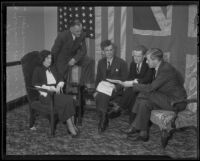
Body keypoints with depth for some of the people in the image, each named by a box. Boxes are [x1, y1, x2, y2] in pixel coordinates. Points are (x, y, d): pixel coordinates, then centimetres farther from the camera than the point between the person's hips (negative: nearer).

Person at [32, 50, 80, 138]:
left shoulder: (53, 69, 21)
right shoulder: (38, 70, 3)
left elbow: (61, 79, 20)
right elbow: (35, 84, -7)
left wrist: (59, 86, -4)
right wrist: (49, 88, -17)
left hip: (56, 93, 6)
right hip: (46, 95, -5)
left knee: (70, 100, -26)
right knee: (65, 102, -30)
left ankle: (72, 125, -25)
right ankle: (70, 127, -25)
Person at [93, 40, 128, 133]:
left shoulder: (121, 63, 3)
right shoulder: (101, 62, 15)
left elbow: (124, 80, 1)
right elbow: (98, 78, 17)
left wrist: (116, 88, -17)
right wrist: (97, 90, -1)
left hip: (115, 91, -3)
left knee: (103, 96, -33)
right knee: (98, 96, -31)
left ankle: (102, 121, -22)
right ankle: (104, 121, -19)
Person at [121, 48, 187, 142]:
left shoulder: (166, 70, -24)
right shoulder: (159, 68, 6)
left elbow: (150, 88, -26)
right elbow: (154, 87, 9)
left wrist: (132, 85, -18)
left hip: (175, 101, -9)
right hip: (166, 98, 9)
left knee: (145, 94, -22)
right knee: (145, 103, -10)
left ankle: (136, 126, -9)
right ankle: (143, 134, -6)